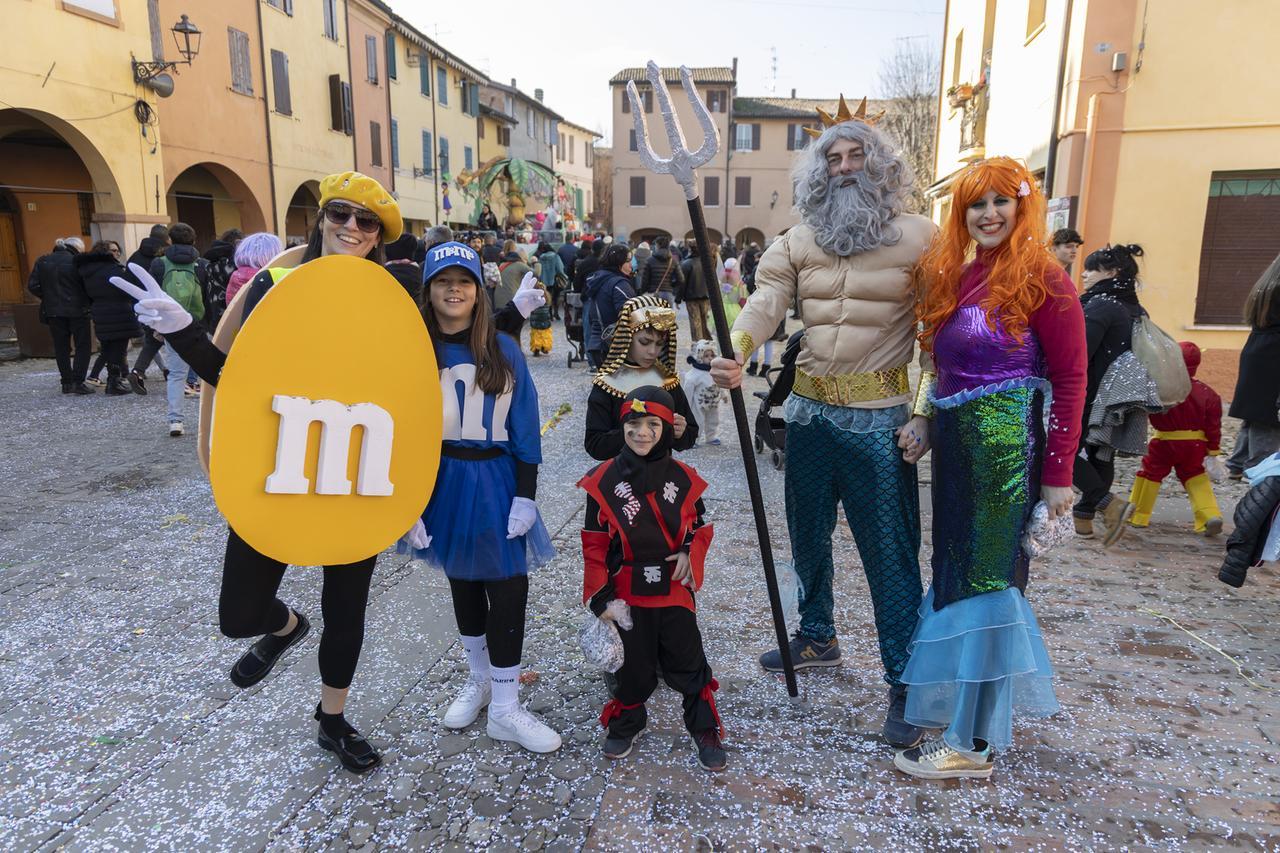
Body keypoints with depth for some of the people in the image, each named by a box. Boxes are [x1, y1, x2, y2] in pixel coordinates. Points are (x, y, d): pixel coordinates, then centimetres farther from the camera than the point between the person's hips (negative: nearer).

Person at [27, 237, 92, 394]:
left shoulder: (42, 261, 6)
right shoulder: (77, 262, -9)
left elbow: (32, 285, 3)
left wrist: (48, 297, 13)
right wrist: (86, 302, 4)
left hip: (53, 311, 4)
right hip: (77, 310, -4)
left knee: (61, 347, 12)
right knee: (83, 346, 3)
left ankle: (67, 383, 14)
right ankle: (78, 382, -5)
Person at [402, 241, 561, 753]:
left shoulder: (503, 351, -3)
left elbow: (524, 428, -2)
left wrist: (525, 496, -7)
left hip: (495, 481, -1)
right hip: (441, 481, 1)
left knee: (508, 589, -1)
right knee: (462, 583, 15)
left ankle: (505, 708, 11)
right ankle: (480, 679, 35)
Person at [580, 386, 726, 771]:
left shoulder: (683, 478, -3)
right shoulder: (604, 480, -9)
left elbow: (701, 525, 10)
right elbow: (594, 544, -6)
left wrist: (691, 552, -11)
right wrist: (599, 597, -8)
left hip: (675, 588, 1)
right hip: (627, 592, -1)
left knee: (688, 662, 10)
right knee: (633, 664, 14)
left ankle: (706, 731, 29)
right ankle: (624, 726, 37)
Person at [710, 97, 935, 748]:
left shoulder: (918, 238, -3)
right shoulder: (797, 242, 7)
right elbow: (766, 303, -7)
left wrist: (925, 413, -12)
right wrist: (734, 352, -27)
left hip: (880, 419, -4)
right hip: (810, 411, 5)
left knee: (890, 550, 1)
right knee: (807, 534, 18)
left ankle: (904, 683, 17)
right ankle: (816, 638, 41)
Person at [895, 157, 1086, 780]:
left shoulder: (1040, 279, -8)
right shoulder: (952, 277, 13)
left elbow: (1069, 378, -10)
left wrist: (1057, 475, -13)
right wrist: (927, 424, 4)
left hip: (1006, 448, -8)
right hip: (955, 447, 8)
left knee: (984, 581, -3)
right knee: (957, 571, 15)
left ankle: (972, 746, 10)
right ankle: (985, 713, 35)